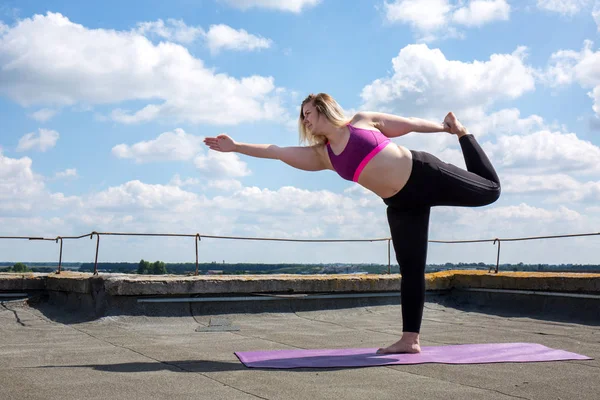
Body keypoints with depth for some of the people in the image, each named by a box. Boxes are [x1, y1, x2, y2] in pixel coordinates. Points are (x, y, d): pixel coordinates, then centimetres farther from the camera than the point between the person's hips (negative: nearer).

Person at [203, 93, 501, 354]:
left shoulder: (363, 121, -1)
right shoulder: (322, 155, 7)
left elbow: (411, 123, 6)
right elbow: (276, 151, 4)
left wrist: (447, 128, 11)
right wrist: (235, 146, -1)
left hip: (425, 175, -3)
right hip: (401, 205, 3)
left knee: (489, 190, 7)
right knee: (410, 270, -1)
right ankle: (410, 339, 1)